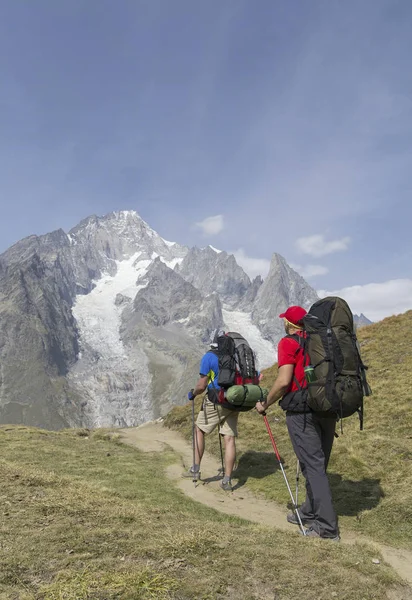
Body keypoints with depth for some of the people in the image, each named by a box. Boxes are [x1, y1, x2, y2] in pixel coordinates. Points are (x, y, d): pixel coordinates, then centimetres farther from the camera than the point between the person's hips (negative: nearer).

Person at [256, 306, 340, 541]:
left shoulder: (289, 343, -7)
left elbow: (283, 381, -17)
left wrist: (265, 405, -4)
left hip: (302, 411, -7)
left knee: (313, 466, -3)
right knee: (318, 465, 16)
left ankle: (327, 526, 0)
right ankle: (310, 512, 30)